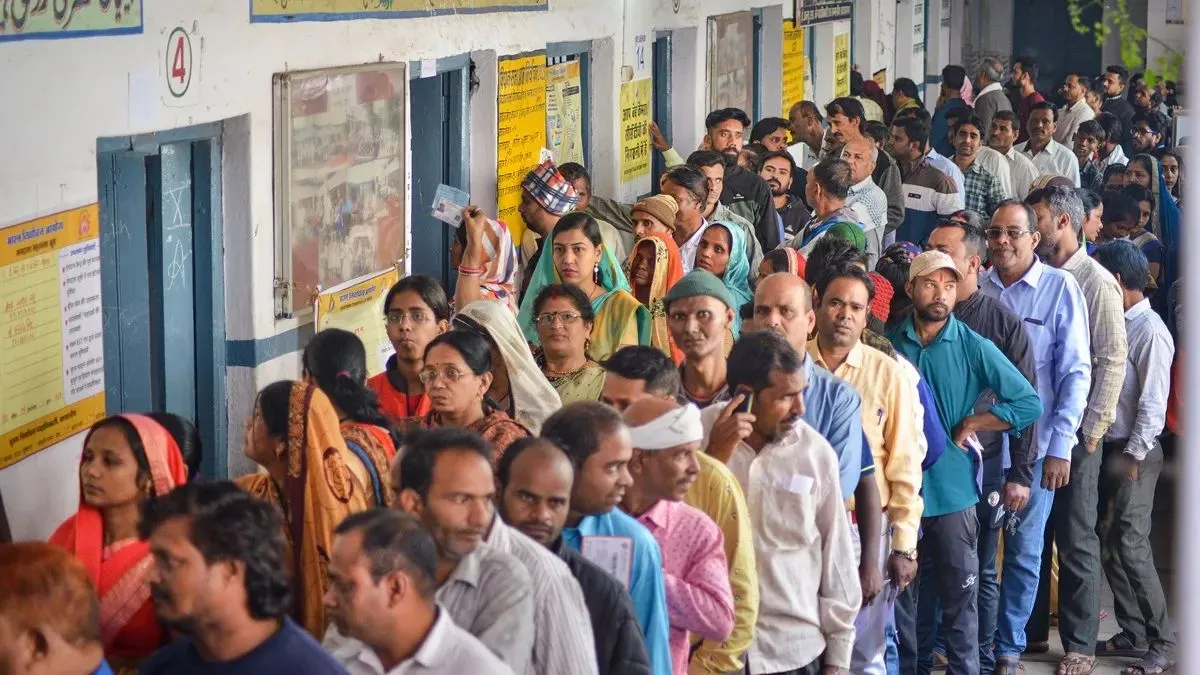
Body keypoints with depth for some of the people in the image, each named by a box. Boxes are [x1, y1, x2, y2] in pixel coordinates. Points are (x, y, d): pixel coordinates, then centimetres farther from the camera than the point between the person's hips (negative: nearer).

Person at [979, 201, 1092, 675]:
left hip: (1033, 443, -2)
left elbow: (1076, 372, -4)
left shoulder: (1060, 288, -4)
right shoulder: (976, 288, 3)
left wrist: (1060, 446, -8)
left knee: (1024, 551, 6)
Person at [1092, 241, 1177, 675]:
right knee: (1107, 543, 11)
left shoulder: (1150, 331, -15)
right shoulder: (1115, 322, 10)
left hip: (1133, 453, -9)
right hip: (1106, 447, 9)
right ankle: (1134, 634, 20)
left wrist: (1134, 456, -17)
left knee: (1130, 547, -9)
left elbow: (1153, 402, -17)